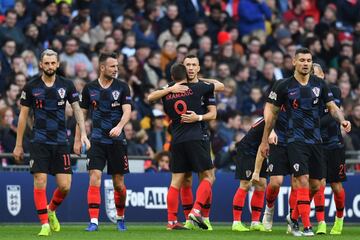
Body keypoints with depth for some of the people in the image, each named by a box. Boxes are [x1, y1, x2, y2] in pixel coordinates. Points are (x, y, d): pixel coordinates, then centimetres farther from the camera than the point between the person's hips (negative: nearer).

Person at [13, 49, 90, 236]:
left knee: (65, 186, -3)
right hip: (39, 142, -1)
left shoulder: (66, 85, 2)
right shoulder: (31, 87, 0)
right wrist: (18, 145, 4)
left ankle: (51, 210, 27)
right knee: (40, 182, -10)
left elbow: (77, 109, 9)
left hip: (60, 142, 1)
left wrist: (83, 133, -5)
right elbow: (23, 116, 5)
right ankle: (45, 224, -2)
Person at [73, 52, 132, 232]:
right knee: (95, 178, -14)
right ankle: (94, 221, -14)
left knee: (118, 182, 5)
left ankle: (120, 218, 26)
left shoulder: (122, 87, 2)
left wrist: (119, 126, -28)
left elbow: (127, 111, -8)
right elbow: (82, 114, 12)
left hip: (117, 140, 0)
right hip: (97, 140, 0)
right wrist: (77, 140, 9)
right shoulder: (89, 88, 5)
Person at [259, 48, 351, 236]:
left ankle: (294, 217, 28)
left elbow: (332, 107, 9)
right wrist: (265, 140, 5)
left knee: (315, 185, 7)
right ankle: (306, 226, -15)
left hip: (315, 141, 5)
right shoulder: (285, 86, -4)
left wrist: (342, 120, -13)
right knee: (303, 181, -17)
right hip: (296, 141, -4)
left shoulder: (319, 84, 5)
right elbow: (271, 111, 4)